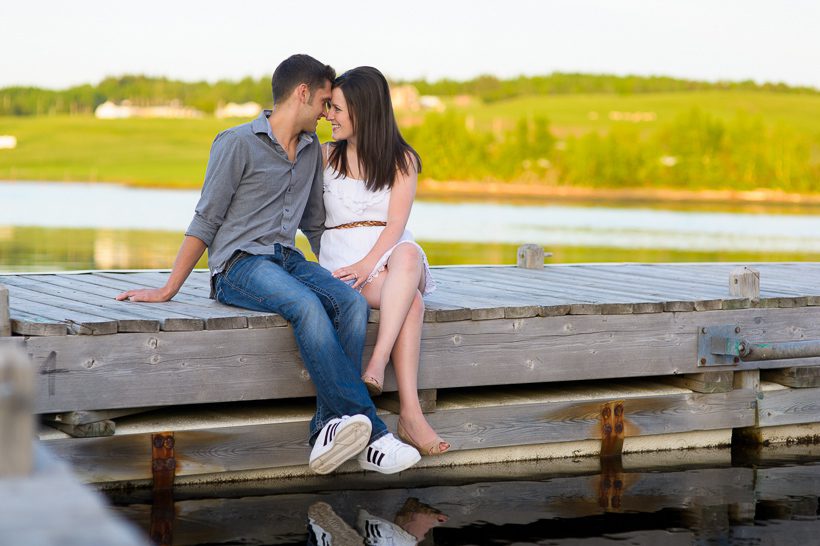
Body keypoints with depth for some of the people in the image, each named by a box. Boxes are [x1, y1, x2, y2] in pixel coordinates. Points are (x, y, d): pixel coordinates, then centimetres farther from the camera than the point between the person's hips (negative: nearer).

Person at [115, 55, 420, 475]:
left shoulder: (311, 150, 20)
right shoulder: (238, 144, -1)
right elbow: (205, 222, -1)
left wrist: (341, 274, 15)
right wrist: (167, 290, -4)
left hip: (288, 260, 6)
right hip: (239, 265, -6)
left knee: (352, 303, -26)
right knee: (307, 305, -36)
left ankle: (330, 427, -35)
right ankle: (368, 430, -39)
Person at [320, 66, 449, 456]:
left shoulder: (402, 160, 11)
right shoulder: (325, 157, 14)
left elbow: (396, 223, -4)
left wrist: (369, 263, -20)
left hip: (391, 252, 1)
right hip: (343, 256, -1)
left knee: (408, 256, -41)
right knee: (411, 301, -35)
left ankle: (377, 363, -51)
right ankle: (410, 413, -48)